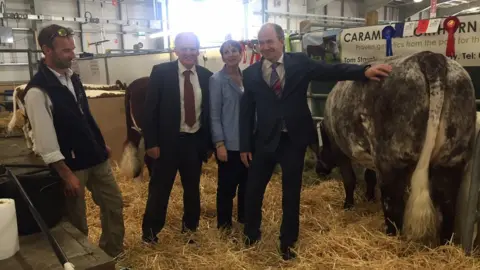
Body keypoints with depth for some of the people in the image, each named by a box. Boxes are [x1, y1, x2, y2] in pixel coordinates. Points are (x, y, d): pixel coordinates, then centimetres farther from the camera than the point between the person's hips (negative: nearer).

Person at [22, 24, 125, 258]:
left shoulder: (72, 78, 5)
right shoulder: (37, 91, -19)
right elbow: (45, 140, -19)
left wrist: (101, 144, 18)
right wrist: (67, 174, -18)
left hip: (96, 157, 8)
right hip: (71, 164, -7)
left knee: (114, 204, 14)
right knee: (76, 219, 9)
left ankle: (112, 253, 33)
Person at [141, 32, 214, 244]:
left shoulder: (206, 76, 2)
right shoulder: (161, 72, -7)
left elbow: (210, 112, 7)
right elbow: (150, 109, -7)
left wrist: (210, 143, 7)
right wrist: (151, 142, -11)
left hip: (196, 141, 3)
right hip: (168, 141, -3)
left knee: (193, 188, 17)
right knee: (159, 189, 9)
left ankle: (190, 228, 37)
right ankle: (150, 232, 27)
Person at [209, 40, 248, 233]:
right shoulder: (217, 79, -6)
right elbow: (214, 115, -9)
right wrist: (219, 144, -14)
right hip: (229, 143, -5)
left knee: (247, 183, 14)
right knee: (227, 186, 5)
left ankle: (244, 218, 33)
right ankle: (224, 224, 23)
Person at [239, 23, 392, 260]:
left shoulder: (299, 62, -1)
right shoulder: (251, 73, 0)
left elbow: (332, 71, -5)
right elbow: (246, 112, 2)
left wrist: (364, 71, -19)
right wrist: (245, 145, 1)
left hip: (294, 139, 0)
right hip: (265, 140, 1)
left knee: (291, 194, 11)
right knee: (253, 190, 11)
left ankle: (287, 243, 30)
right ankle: (251, 233, 36)